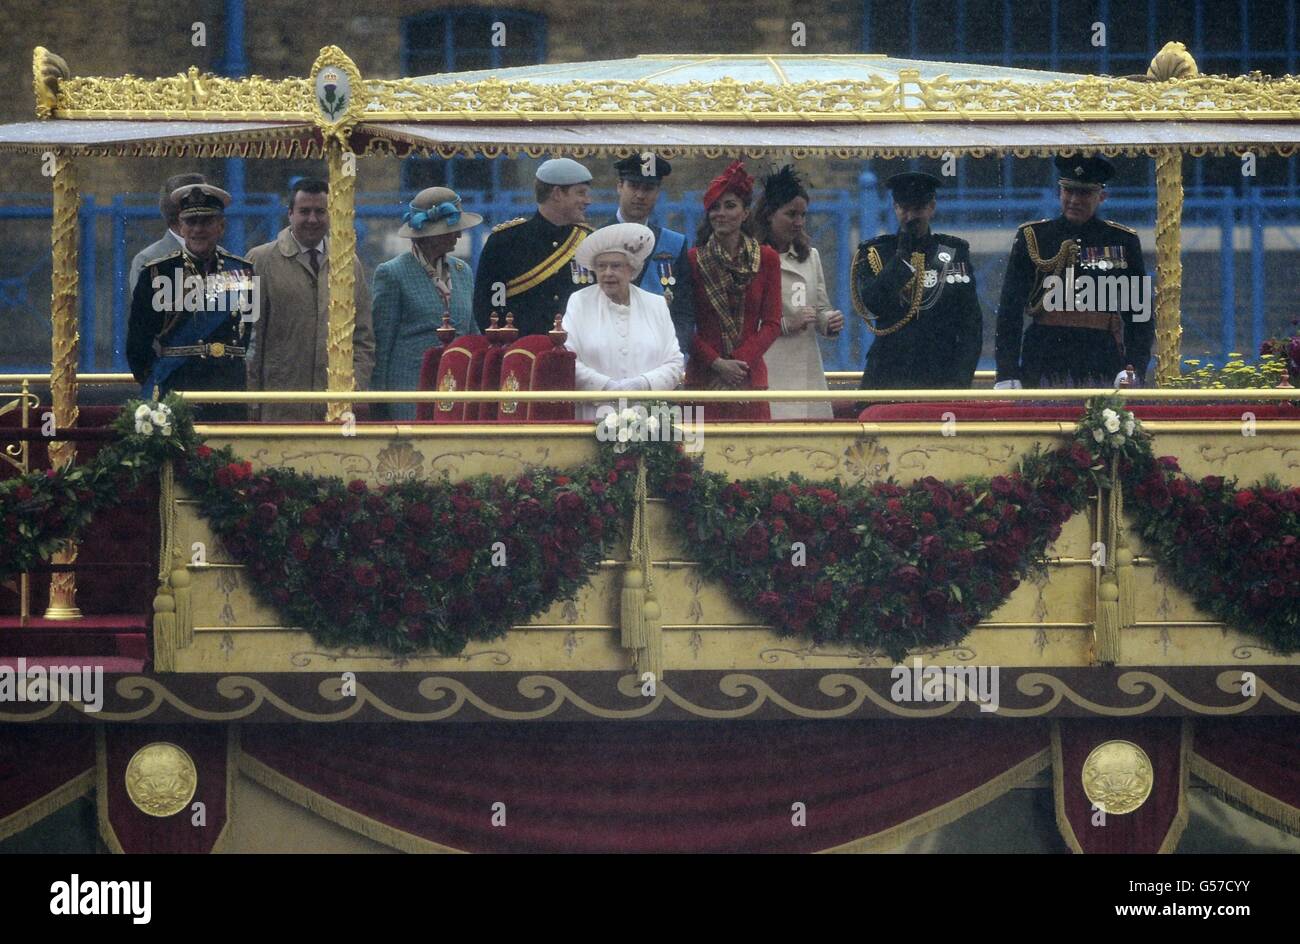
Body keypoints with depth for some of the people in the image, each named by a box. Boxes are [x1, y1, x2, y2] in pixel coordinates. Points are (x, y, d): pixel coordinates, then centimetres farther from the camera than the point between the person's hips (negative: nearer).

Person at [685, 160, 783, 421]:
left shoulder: (767, 259, 7)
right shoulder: (693, 260, 2)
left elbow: (772, 324, 4)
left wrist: (739, 362, -9)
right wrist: (716, 363, -11)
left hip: (750, 375, 1)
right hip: (704, 375, -1)